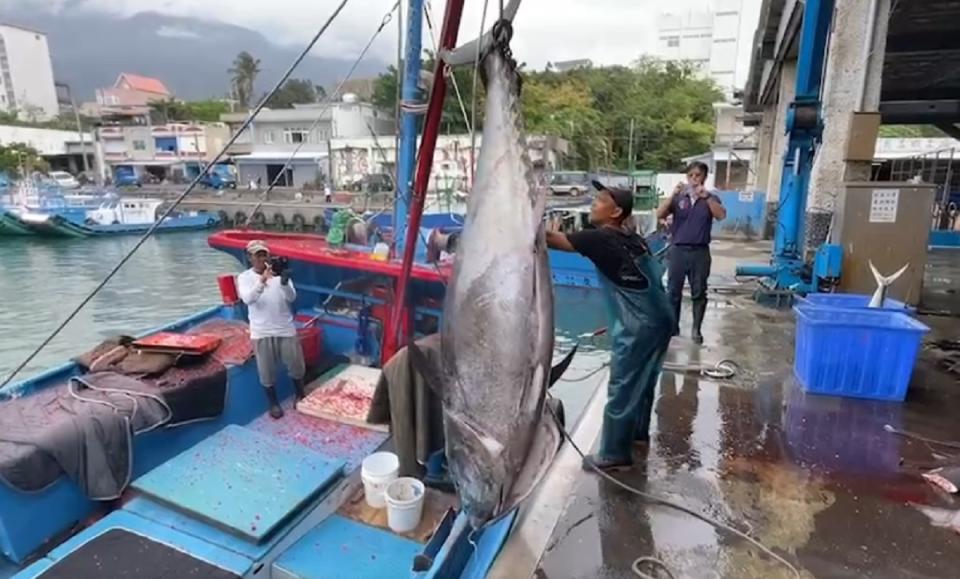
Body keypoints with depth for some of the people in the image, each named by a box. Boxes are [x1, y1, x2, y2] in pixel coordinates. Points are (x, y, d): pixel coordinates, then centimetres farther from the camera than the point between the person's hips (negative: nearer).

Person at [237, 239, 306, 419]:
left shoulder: (279, 273, -3)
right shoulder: (245, 277, -4)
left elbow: (291, 298, -13)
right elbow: (247, 299, -22)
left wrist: (284, 282, -35)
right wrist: (262, 280, -37)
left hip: (286, 329, 1)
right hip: (261, 332, 0)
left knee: (295, 365, 11)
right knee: (266, 370, 8)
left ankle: (300, 395, 34)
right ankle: (273, 403, 27)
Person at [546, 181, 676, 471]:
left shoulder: (601, 238, -15)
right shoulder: (631, 238, 11)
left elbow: (550, 239, -16)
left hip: (640, 328, -9)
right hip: (658, 320, 9)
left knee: (621, 389, 1)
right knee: (641, 382, 24)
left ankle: (614, 454, 13)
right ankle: (638, 432, 41)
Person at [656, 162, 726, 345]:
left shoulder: (710, 199, 6)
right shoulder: (678, 198, 4)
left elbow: (721, 215, -12)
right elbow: (659, 215, -9)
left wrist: (706, 196, -22)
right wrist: (673, 194, -19)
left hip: (700, 252, 0)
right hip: (678, 250, 0)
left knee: (699, 293, 5)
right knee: (673, 292, 5)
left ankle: (696, 329, 17)